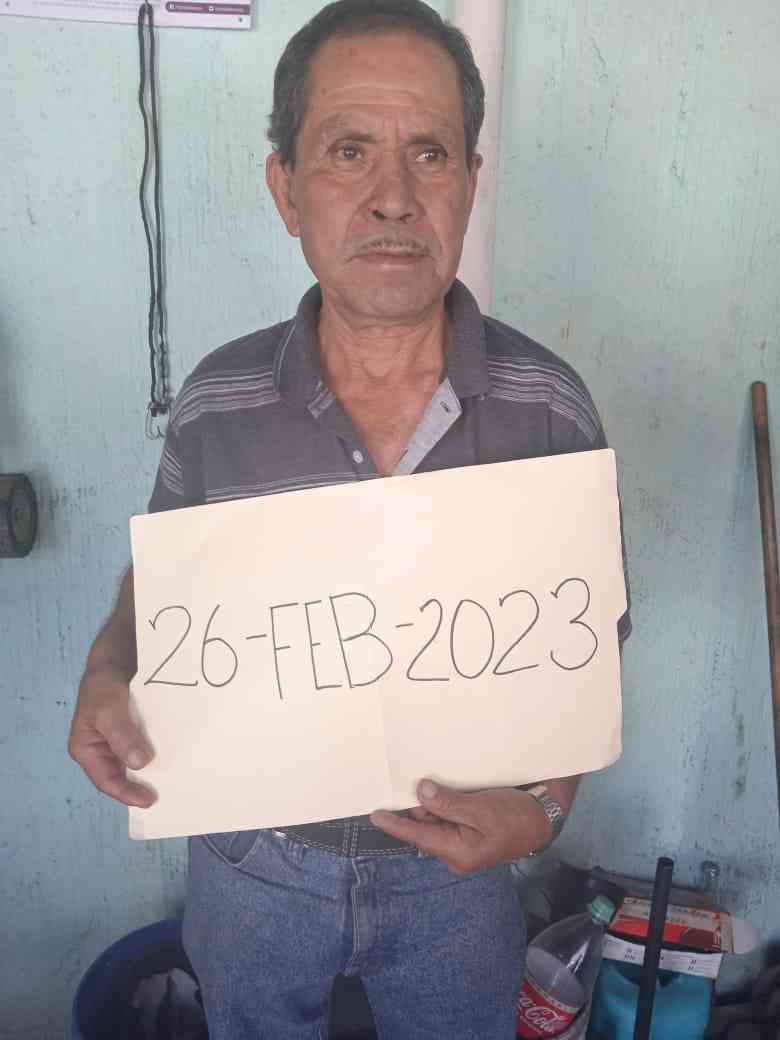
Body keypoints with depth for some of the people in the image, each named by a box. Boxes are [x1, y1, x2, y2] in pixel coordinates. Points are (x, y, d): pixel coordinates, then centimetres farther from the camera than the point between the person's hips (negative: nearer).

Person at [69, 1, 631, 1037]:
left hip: (455, 864, 0)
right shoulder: (215, 403, -15)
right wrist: (109, 671, -16)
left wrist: (546, 806, -19)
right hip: (253, 857, 1)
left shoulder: (550, 408, -16)